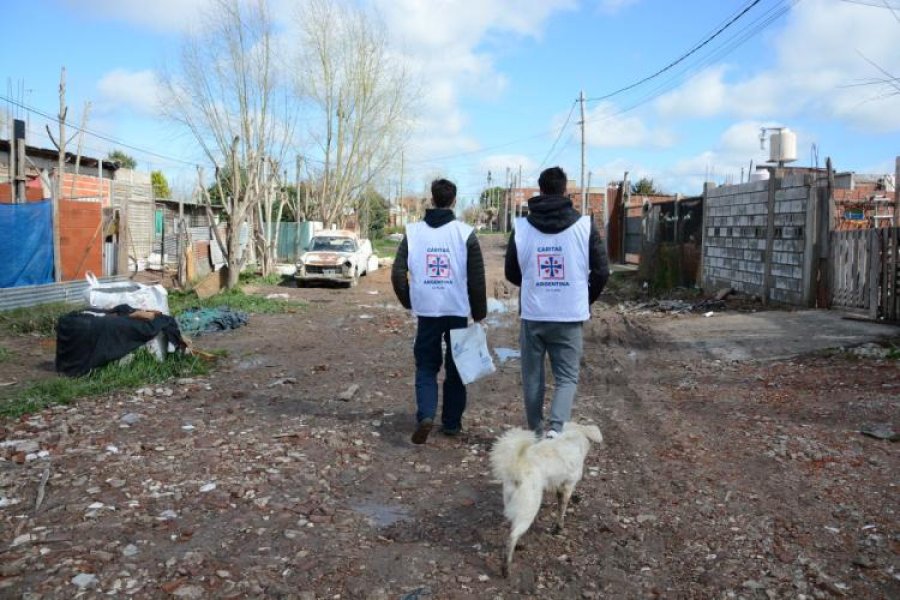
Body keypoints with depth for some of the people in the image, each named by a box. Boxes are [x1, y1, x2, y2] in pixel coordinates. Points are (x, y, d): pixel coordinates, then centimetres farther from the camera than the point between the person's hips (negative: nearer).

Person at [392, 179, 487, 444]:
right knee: (455, 368, 14)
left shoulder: (413, 232, 1)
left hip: (426, 312, 1)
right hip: (458, 312, -1)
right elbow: (477, 279, -4)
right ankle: (451, 422, 19)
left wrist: (409, 302, 11)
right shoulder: (465, 233, -4)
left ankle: (425, 415, -9)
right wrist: (479, 313, 5)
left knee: (426, 367, 11)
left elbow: (398, 274, -3)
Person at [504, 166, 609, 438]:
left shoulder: (521, 227, -2)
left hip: (532, 316, 1)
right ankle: (556, 427, -10)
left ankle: (536, 431, 22)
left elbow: (511, 273, 7)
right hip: (570, 316, -1)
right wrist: (586, 300, 16)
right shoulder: (585, 225, -5)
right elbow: (601, 272, -2)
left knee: (532, 376, 15)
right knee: (567, 377, 9)